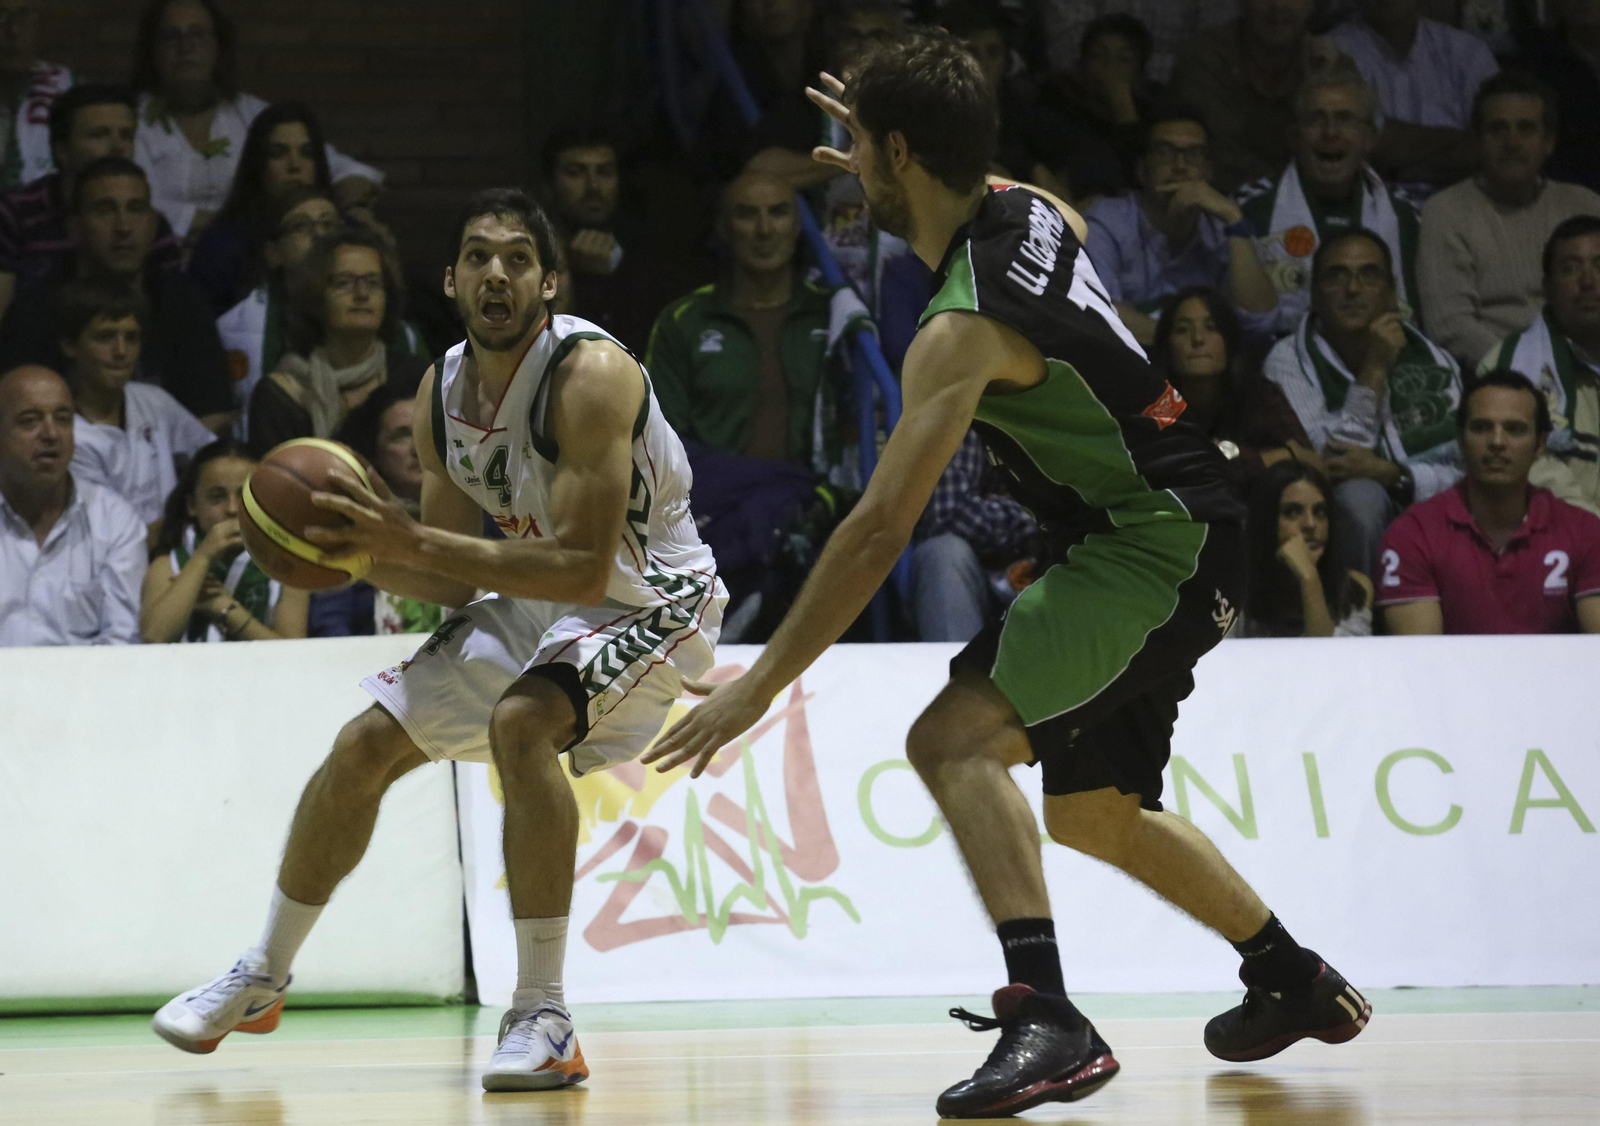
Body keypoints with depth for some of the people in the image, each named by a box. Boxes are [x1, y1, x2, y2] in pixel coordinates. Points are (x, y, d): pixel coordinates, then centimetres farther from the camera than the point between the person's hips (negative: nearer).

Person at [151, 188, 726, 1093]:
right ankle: (262, 979, 29)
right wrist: (360, 552, -16)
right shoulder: (442, 392, -4)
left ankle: (544, 1020, -28)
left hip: (647, 600, -8)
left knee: (519, 723, -34)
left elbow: (583, 569, -34)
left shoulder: (591, 375, -28)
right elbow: (455, 583, 4)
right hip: (536, 599, 8)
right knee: (366, 747, 7)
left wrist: (416, 542, -35)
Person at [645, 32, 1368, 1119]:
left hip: (1159, 548, -10)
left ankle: (1047, 1020, -34)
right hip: (1175, 538, 10)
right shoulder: (1033, 210, 3)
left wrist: (759, 685, -21)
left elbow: (878, 533, -25)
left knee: (955, 738, -24)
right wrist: (897, 171, 32)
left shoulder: (963, 329, -22)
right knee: (1092, 810, 23)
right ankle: (1297, 983, 40)